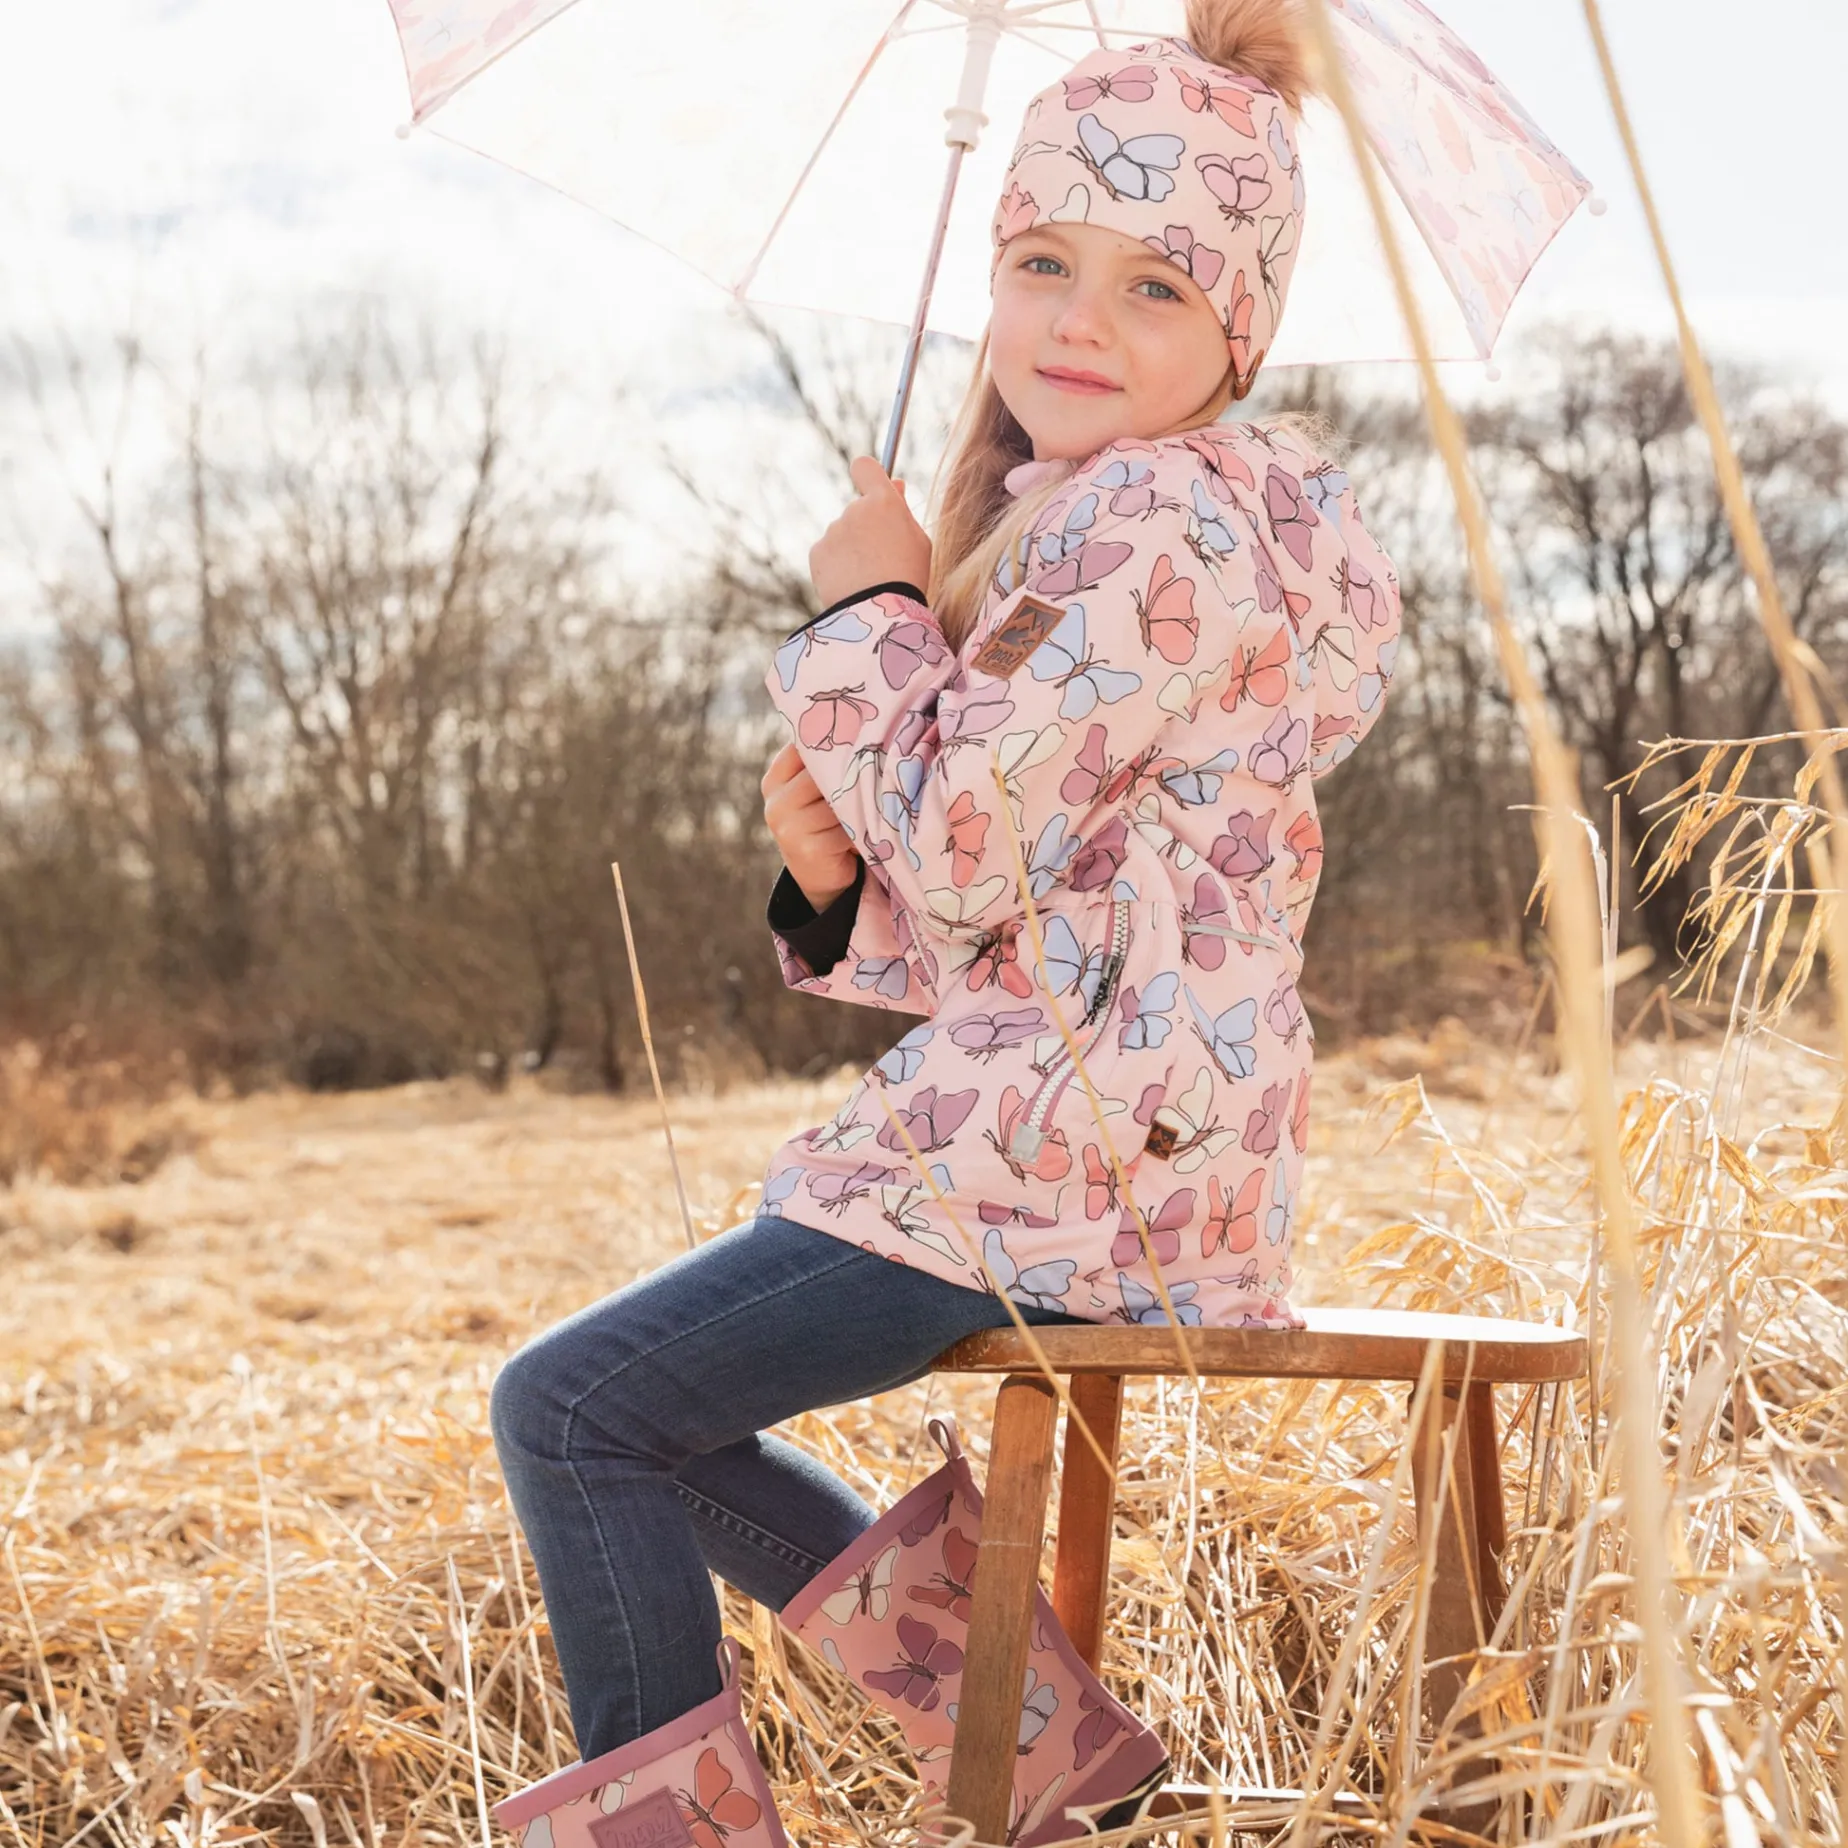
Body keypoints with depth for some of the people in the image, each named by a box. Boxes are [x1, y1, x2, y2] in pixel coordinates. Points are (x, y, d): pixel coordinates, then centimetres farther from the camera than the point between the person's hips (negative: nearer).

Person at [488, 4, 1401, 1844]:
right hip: (1073, 1140, 11)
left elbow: (965, 844, -20)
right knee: (643, 1400, 20)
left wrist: (870, 611, -6)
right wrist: (838, 874, -2)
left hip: (1071, 1160, -11)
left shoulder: (1167, 516, -15)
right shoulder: (1072, 523, 18)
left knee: (563, 1407, -6)